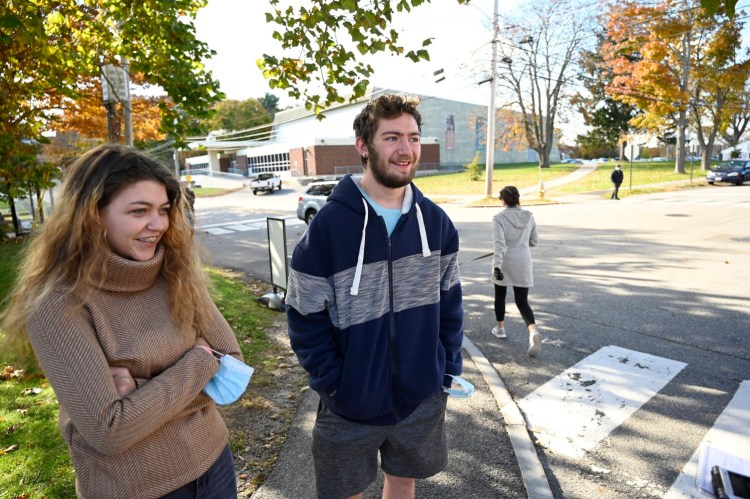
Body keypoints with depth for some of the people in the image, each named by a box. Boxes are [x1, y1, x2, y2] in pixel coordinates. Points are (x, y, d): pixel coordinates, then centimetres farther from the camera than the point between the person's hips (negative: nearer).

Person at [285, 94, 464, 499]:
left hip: (423, 400, 4)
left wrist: (448, 370, 2)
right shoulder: (327, 225, -16)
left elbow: (450, 303, 4)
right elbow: (306, 320, -12)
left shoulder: (436, 221, -4)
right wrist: (335, 386, -13)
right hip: (350, 405, -3)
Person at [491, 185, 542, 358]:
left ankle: (500, 328, 34)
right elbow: (534, 241, 10)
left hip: (504, 263, -2)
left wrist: (496, 265, -27)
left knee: (500, 295, 21)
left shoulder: (499, 218, -11)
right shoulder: (528, 216, 2)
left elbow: (499, 244, -22)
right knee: (522, 301, 5)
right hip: (523, 263, 3)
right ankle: (533, 332, -19)